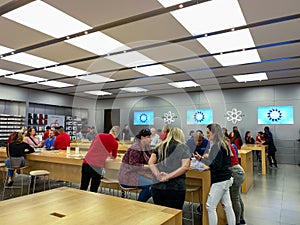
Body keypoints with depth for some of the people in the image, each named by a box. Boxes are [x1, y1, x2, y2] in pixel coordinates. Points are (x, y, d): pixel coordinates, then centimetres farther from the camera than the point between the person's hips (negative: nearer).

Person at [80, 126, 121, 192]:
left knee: (83, 188, 18)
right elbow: (114, 156, 18)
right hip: (97, 167, -4)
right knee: (93, 191, 9)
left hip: (86, 163, 4)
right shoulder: (115, 143, -2)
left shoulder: (99, 135, 7)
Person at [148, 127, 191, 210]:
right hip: (175, 188, -3)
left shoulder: (159, 146, 12)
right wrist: (169, 176, -13)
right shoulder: (183, 147, 4)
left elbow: (150, 163, 0)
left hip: (157, 186, 3)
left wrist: (158, 175, -10)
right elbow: (185, 167, -10)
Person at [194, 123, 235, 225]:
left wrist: (201, 159, -24)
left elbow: (216, 166, -22)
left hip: (220, 181, -10)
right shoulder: (223, 144, 10)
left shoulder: (217, 146, -18)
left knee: (210, 207, -2)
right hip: (225, 179, 10)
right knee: (227, 206, 16)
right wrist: (209, 157, 15)